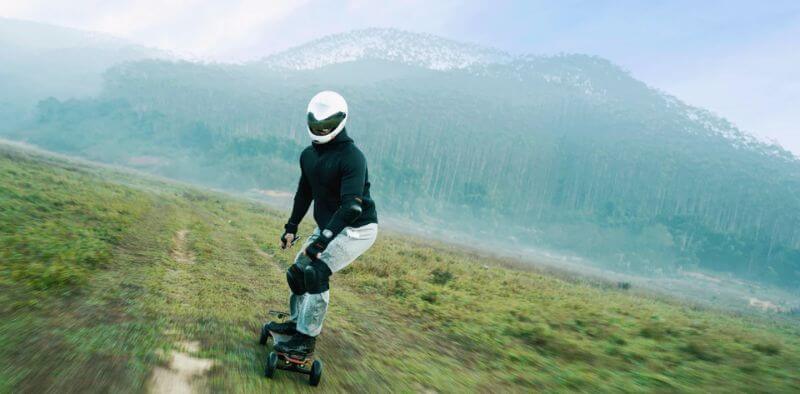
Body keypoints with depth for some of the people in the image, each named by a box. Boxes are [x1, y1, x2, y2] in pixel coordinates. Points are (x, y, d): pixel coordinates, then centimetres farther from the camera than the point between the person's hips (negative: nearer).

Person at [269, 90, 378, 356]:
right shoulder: (308, 155, 4)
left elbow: (352, 206, -31)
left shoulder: (352, 157, -22)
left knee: (316, 272, -21)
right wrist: (291, 227, 14)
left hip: (357, 229, -8)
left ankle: (306, 339, -10)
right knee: (297, 272, 9)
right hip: (327, 226, 8)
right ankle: (297, 322, 32)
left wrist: (322, 240, -36)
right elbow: (304, 193, 18)